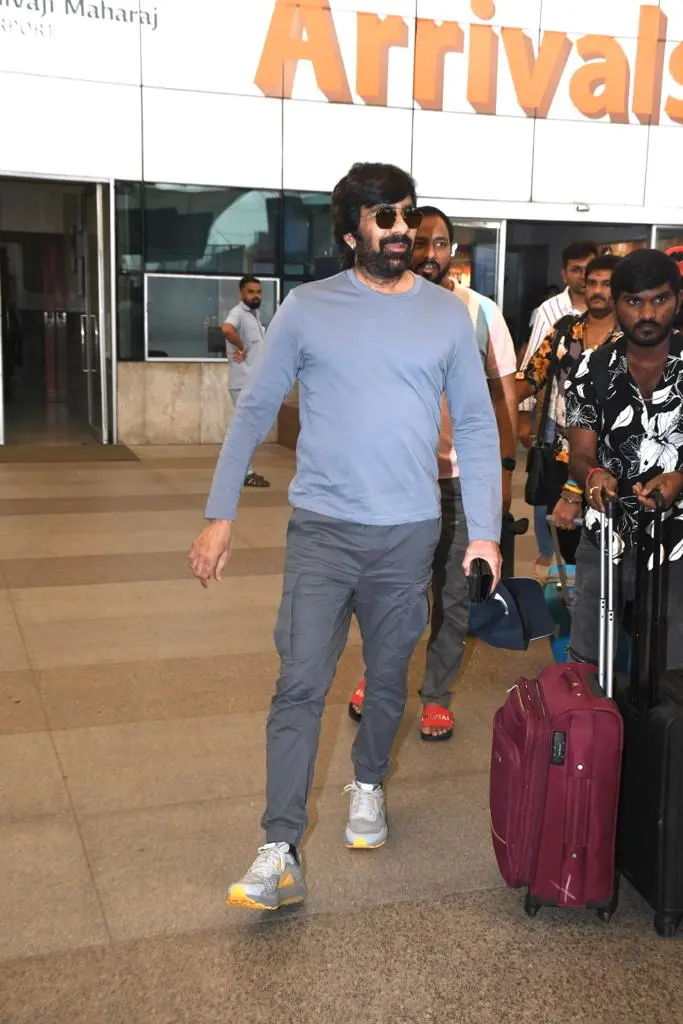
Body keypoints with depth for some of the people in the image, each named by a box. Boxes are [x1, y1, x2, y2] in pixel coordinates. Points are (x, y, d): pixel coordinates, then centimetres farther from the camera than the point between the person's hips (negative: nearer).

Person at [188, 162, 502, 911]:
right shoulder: (307, 309, 0)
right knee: (300, 685, -8)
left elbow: (476, 425, 6)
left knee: (388, 679, 14)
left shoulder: (446, 314, 4)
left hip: (409, 532, 2)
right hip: (322, 528, -2)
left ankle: (367, 783, 41)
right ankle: (280, 854, -2)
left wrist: (484, 531, 1)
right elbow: (253, 412, 2)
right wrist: (219, 515, -2)